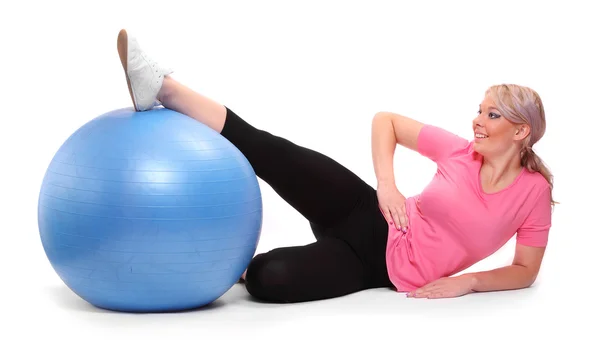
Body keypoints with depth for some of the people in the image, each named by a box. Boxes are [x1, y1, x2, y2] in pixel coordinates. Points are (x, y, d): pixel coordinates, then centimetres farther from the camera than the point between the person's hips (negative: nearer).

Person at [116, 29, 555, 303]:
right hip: (371, 222, 2)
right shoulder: (460, 152, 0)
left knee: (267, 279, -28)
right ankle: (164, 89, -22)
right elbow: (386, 120, 7)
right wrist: (386, 183, -8)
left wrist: (467, 282, -15)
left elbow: (526, 271, 1)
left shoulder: (534, 190, -5)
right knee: (275, 152, -24)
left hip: (388, 268, -2)